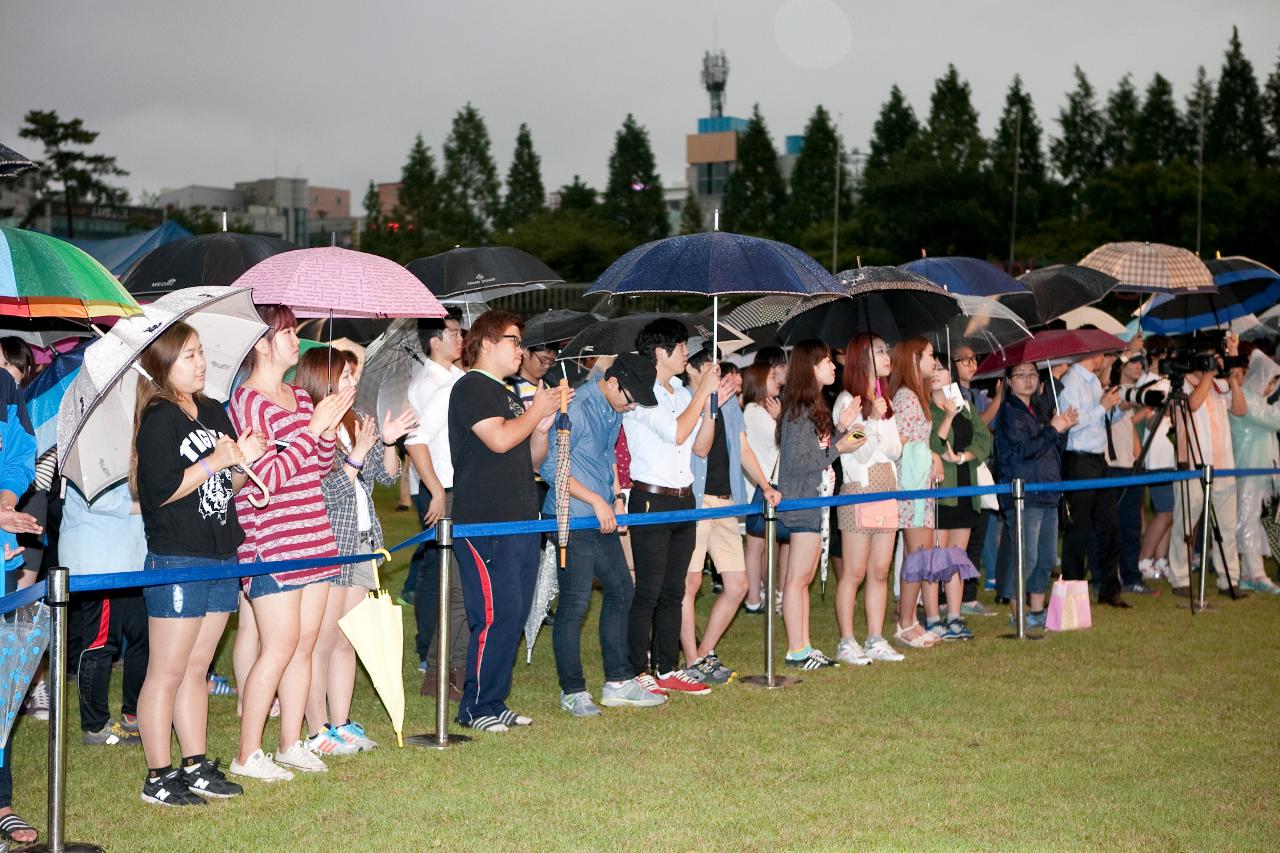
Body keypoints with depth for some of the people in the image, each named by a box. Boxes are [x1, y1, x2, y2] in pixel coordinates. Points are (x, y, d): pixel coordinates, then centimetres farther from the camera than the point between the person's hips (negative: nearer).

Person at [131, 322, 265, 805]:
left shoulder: (214, 413, 13)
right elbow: (160, 490, -18)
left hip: (220, 560, 8)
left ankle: (196, 766, 21)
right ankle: (158, 778, 6)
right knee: (166, 673, -1)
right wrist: (214, 462, -16)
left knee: (197, 668, 14)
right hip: (176, 562, -8)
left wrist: (244, 461, 1)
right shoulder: (159, 420, -10)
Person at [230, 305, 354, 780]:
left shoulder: (301, 398, 13)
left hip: (313, 536, 8)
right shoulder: (247, 402, -11)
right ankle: (247, 755, 2)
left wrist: (331, 426, -1)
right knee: (280, 645, -7)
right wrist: (312, 428, -16)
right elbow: (266, 477, -18)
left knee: (305, 643, 10)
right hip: (270, 541, -8)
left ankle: (291, 743, 20)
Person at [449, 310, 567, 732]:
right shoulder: (471, 387, -5)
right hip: (485, 523, -9)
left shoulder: (509, 394, 21)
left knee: (515, 615, 9)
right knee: (496, 616, -10)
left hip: (521, 521, 9)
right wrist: (537, 411, -5)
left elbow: (531, 459, 24)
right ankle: (478, 708, -2)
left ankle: (495, 702, 16)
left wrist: (543, 427, 5)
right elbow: (499, 439, -19)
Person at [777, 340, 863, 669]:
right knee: (798, 578, -4)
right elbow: (796, 461, -20)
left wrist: (841, 427, 7)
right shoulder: (799, 411, -15)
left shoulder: (814, 407, 15)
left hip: (815, 501, 10)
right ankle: (796, 651, 0)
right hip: (803, 502, -10)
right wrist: (837, 448, -17)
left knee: (804, 578, 12)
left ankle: (804, 647, 17)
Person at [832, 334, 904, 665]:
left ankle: (876, 640, 12)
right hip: (859, 491, -7)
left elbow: (896, 450, 10)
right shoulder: (847, 401, -6)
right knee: (854, 572, -5)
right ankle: (846, 642, 0)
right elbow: (860, 454, -10)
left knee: (880, 572, 7)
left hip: (887, 492, 7)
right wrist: (873, 421, -21)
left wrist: (881, 428, -8)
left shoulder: (884, 401, 17)